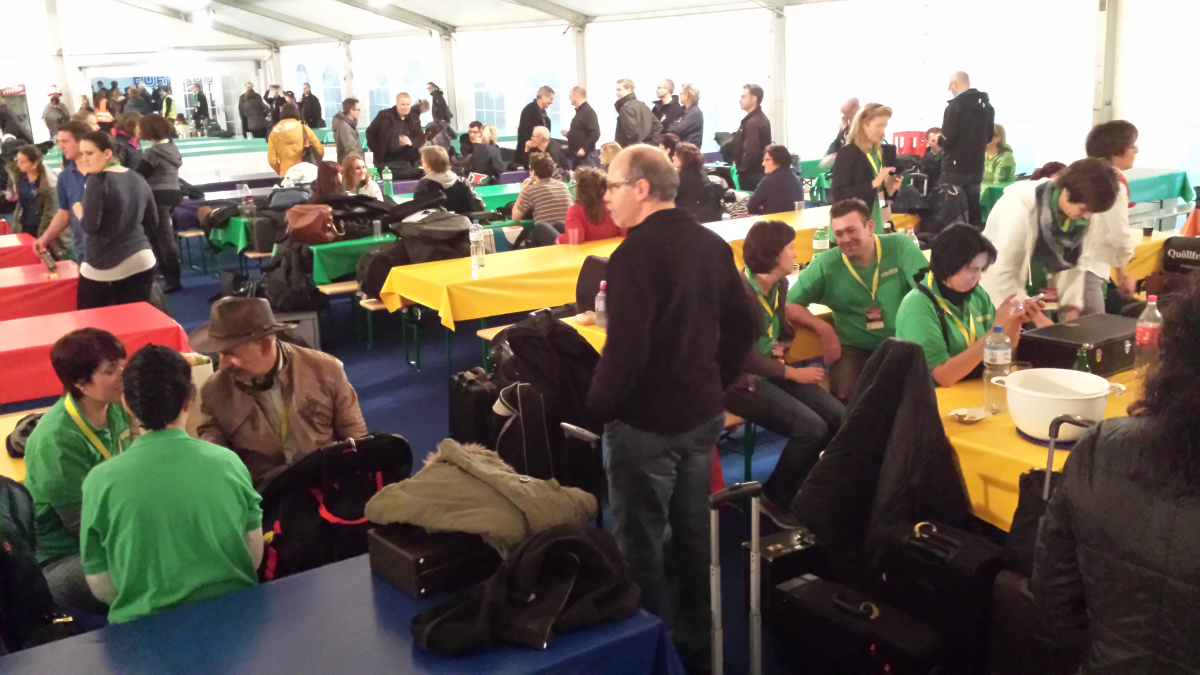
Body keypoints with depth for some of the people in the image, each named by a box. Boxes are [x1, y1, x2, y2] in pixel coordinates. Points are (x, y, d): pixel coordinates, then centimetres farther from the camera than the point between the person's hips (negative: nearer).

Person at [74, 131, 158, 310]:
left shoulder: (97, 181, -12)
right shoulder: (138, 178, 8)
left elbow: (89, 226, -16)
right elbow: (153, 223, 14)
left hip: (104, 267, -6)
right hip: (142, 261, 6)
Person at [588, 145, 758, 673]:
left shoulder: (635, 252, -19)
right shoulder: (711, 244, 6)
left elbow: (626, 347, -26)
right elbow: (744, 323, 10)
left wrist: (598, 406, -12)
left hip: (645, 420, -8)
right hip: (702, 413, 8)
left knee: (639, 542, 6)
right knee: (693, 531, 18)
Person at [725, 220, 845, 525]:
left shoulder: (779, 285, 5)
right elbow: (745, 357, -22)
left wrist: (780, 347, -3)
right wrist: (793, 373, -14)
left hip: (770, 370, 8)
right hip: (741, 380, -8)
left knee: (839, 417, -7)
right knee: (811, 428, -21)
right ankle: (775, 498, 1)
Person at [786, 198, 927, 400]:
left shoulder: (899, 246, -5)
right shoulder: (825, 264, -3)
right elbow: (789, 305, 0)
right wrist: (824, 329, -14)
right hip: (855, 348, 0)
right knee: (846, 396, -27)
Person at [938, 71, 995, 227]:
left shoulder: (954, 106, -14)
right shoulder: (987, 106, 9)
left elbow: (947, 139, -17)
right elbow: (989, 137, 17)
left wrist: (938, 142, 3)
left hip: (955, 166, -7)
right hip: (976, 166, 7)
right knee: (973, 208, 12)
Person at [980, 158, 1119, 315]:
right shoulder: (1020, 207, -29)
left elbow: (1071, 262, 1)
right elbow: (1002, 273, -27)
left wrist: (1072, 309, -7)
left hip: (1037, 298, 6)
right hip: (1001, 303, -6)